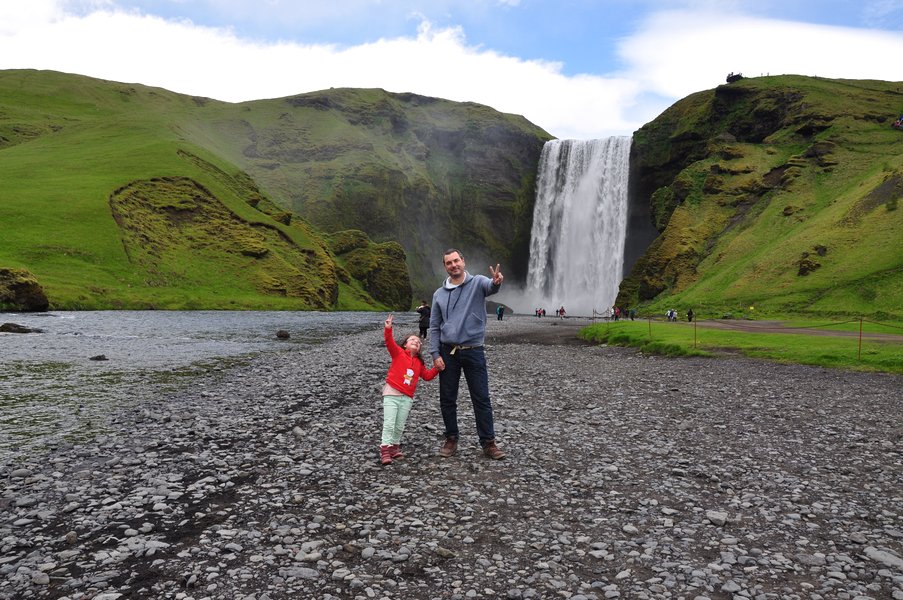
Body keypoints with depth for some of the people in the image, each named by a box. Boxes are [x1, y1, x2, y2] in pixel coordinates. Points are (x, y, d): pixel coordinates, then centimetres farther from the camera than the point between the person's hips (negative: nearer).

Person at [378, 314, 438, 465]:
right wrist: (388, 329, -33)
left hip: (407, 398, 5)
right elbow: (390, 342, -16)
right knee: (389, 424, -8)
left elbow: (427, 375, 17)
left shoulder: (419, 362, 14)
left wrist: (437, 368, 2)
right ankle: (385, 450, -5)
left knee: (400, 426, 10)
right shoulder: (398, 353, -1)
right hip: (391, 394, -5)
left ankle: (394, 447, 24)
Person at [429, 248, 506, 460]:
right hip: (447, 352, 3)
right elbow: (434, 327, 7)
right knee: (447, 400, 9)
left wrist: (497, 282, -51)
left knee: (482, 398, 1)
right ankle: (451, 439, 23)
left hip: (474, 351, -3)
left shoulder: (478, 282, -2)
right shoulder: (439, 294, 7)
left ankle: (488, 442, 11)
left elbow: (490, 287, -27)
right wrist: (435, 354, -2)